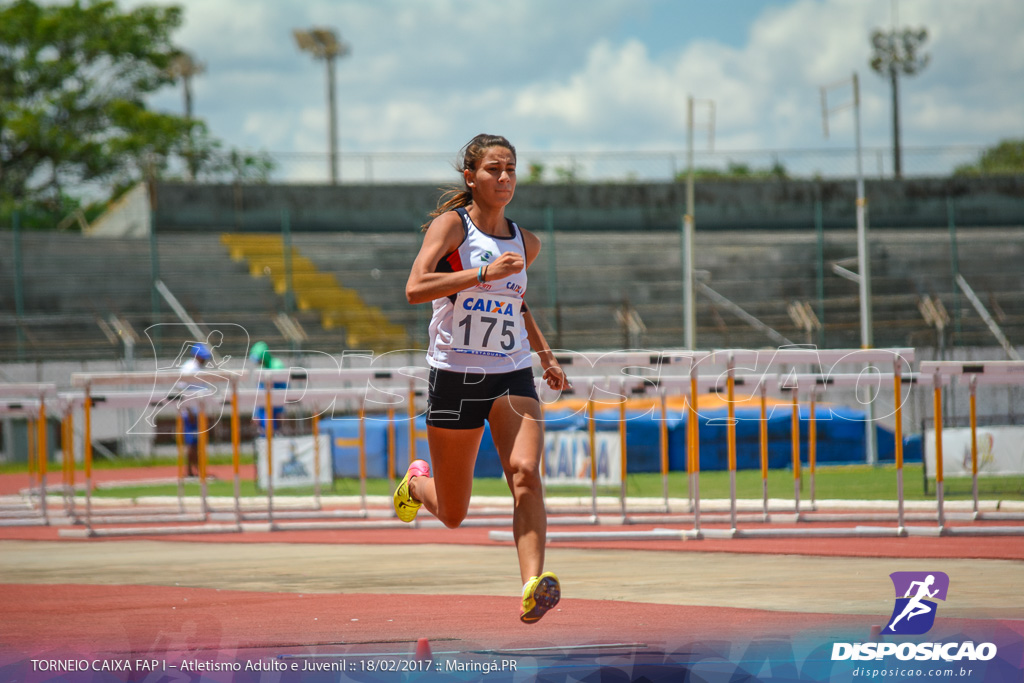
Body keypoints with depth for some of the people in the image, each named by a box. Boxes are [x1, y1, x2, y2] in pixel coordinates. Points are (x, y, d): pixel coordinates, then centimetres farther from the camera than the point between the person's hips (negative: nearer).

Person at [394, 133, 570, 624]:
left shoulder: (526, 243, 10)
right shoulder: (451, 225, -6)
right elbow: (415, 288, -21)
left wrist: (546, 357, 18)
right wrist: (484, 274, -28)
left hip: (512, 376, 3)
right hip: (455, 376, -3)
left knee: (525, 473, -24)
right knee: (452, 515, 8)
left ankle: (533, 588, -36)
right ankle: (417, 482, 45)